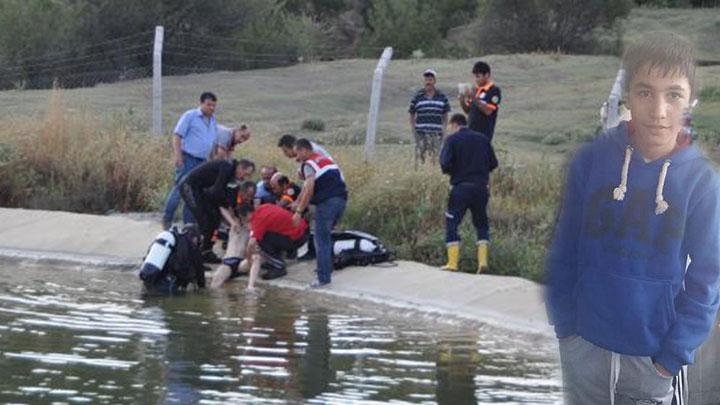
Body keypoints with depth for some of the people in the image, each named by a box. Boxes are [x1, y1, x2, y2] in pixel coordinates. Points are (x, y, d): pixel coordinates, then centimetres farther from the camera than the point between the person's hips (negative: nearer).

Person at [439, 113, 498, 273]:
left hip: (460, 187, -4)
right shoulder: (483, 139, 10)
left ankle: (452, 262, -5)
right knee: (481, 224, 15)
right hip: (481, 187, 4)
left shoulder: (452, 140, -3)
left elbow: (445, 166, -10)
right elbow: (493, 163, 10)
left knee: (452, 224, 3)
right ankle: (483, 260, 2)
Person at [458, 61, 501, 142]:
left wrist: (474, 98, -23)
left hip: (483, 133, -7)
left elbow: (488, 111, -17)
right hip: (471, 131, 7)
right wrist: (462, 101, -2)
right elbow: (468, 110, 18)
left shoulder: (494, 91, -7)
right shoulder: (476, 90, 15)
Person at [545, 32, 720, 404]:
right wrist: (564, 324, -2)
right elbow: (564, 251, 1)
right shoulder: (591, 160, -8)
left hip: (653, 356, -1)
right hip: (584, 346, 1)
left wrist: (673, 356, -9)